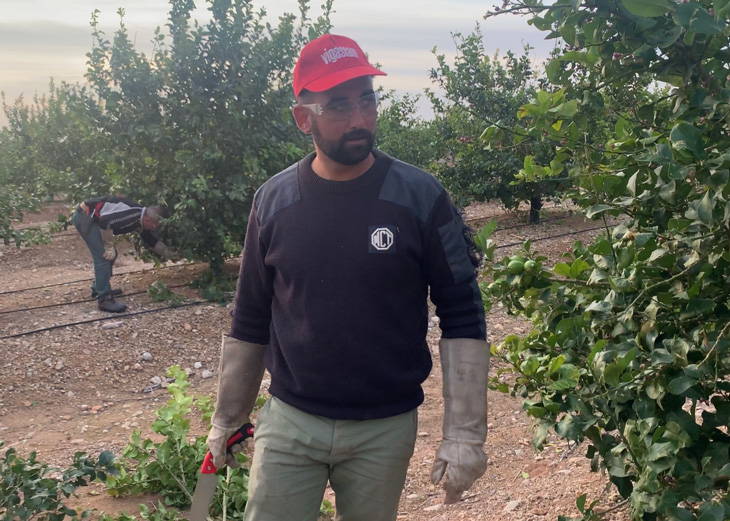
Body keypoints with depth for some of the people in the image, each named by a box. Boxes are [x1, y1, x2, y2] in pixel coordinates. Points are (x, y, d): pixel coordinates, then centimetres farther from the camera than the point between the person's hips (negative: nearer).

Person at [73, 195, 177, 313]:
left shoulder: (139, 219, 7)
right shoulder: (133, 213, -24)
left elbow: (151, 241, 20)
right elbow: (105, 220, -32)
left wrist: (171, 255, 20)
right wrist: (109, 247, -22)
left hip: (90, 218, 10)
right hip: (85, 216, -10)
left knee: (110, 254, 17)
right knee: (104, 256, -12)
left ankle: (98, 288, 30)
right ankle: (104, 299, -8)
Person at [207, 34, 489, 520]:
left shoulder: (420, 197, -10)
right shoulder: (274, 200, -3)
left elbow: (463, 319, -7)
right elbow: (250, 322, 6)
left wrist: (465, 433, -12)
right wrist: (227, 420, 10)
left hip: (386, 430, -1)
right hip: (289, 424, 2)